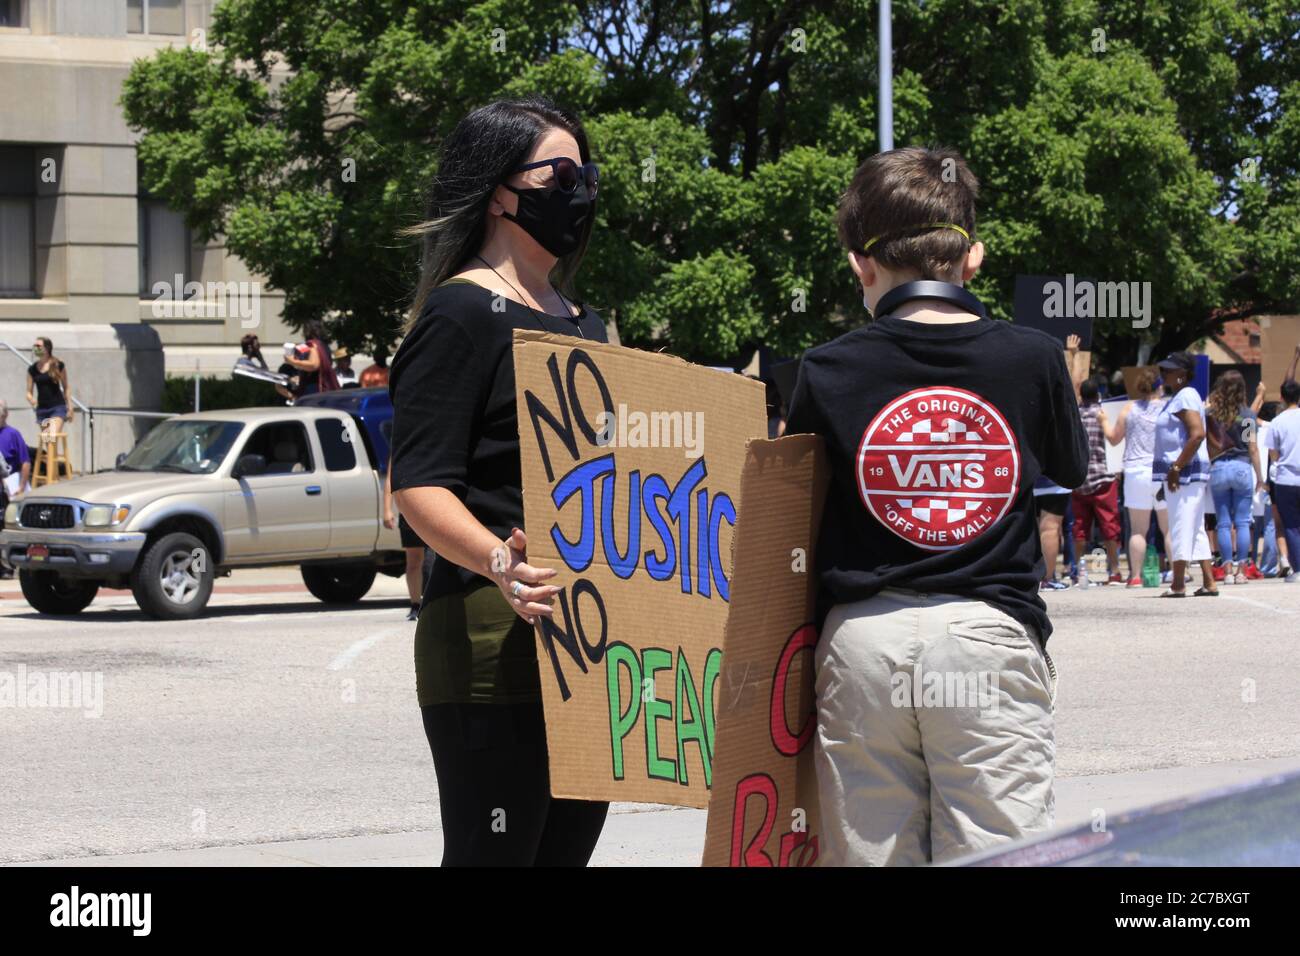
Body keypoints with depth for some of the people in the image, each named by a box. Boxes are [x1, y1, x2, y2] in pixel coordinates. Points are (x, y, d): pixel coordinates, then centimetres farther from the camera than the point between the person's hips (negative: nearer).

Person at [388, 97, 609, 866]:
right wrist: (498, 561, -33)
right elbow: (421, 486, -16)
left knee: (567, 848, 9)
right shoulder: (461, 314, -7)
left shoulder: (584, 325, 20)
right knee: (493, 855, -8)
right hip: (495, 636, -9)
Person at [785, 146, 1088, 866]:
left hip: (862, 638, 1)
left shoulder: (827, 372, 0)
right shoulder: (1033, 359, 0)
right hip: (988, 635, -1)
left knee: (869, 855, 6)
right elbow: (1072, 471, 17)